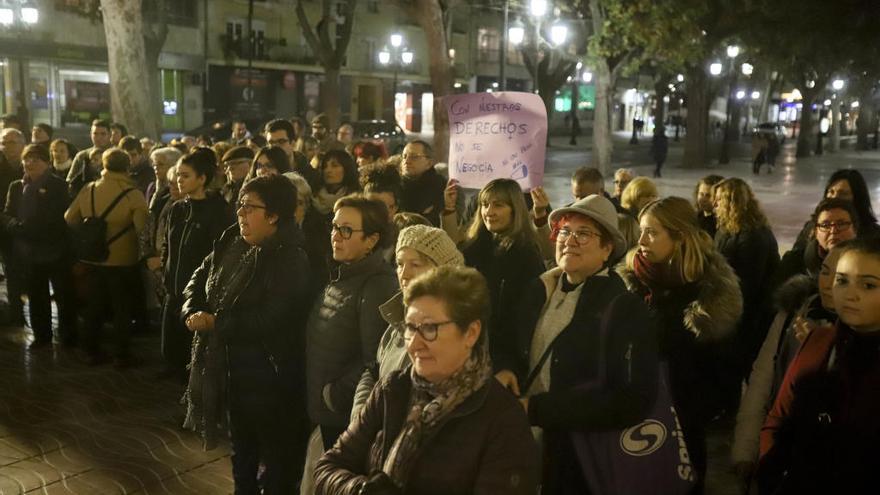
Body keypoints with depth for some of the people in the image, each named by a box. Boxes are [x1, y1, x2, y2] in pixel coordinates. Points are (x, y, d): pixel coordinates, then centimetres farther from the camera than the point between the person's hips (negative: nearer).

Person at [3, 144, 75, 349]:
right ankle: (42, 336, 23)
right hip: (29, 250, 4)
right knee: (36, 297, 11)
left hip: (56, 250, -4)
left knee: (64, 295, 4)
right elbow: (7, 216, 6)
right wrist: (17, 225, -16)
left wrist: (30, 227, -19)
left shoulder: (59, 185, -5)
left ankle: (69, 337, 15)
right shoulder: (16, 187, 10)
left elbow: (62, 217, -13)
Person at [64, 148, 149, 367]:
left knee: (93, 307, 16)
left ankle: (92, 352, 24)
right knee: (122, 310, 8)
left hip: (93, 259, 4)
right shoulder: (133, 195, -17)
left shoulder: (88, 191, -3)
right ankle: (121, 355, 13)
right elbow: (142, 228, -24)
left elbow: (70, 219, 6)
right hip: (122, 261, -4)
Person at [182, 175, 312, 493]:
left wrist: (216, 323, -21)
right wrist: (192, 312, -12)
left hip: (268, 373, -8)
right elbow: (198, 280, 9)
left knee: (275, 455, 8)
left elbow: (270, 319, -28)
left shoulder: (290, 260, -20)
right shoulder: (230, 243, 5)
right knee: (242, 446, 26)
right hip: (231, 366, 8)